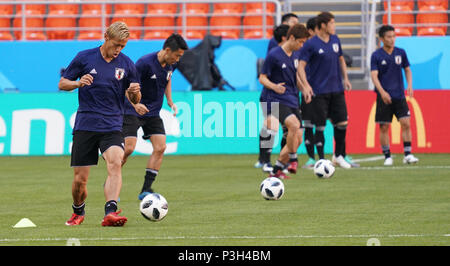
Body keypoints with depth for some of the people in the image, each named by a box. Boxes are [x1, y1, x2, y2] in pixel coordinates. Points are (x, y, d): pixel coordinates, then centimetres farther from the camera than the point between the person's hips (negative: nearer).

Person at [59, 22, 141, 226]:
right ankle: (78, 213, 28)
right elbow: (62, 83, 8)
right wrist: (78, 83, -14)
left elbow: (134, 100, 14)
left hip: (112, 126, 0)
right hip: (85, 125, 0)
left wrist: (134, 93, -11)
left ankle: (110, 213, -38)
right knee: (80, 179, 0)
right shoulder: (84, 58, 2)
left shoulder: (126, 64, 6)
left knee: (115, 162, -27)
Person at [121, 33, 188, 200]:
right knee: (129, 148, -16)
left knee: (160, 147, -8)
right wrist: (135, 104, -34)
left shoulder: (171, 64, -1)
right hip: (133, 111, -6)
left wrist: (170, 101, 11)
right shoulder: (145, 63, -22)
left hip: (153, 113, 6)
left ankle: (146, 190, -3)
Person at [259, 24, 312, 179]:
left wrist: (304, 90, 14)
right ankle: (293, 160, -20)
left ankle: (276, 170, 11)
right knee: (294, 125, -32)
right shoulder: (274, 55, -9)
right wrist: (274, 87, -24)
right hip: (278, 101, -8)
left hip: (293, 102, 8)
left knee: (297, 140, 0)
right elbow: (262, 78, -6)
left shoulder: (294, 55, 12)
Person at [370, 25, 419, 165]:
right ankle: (387, 156, 10)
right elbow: (374, 76, -12)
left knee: (406, 123, -8)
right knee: (384, 127, 0)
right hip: (384, 97, -2)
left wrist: (410, 85, -3)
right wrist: (382, 92, -26)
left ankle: (408, 155, -4)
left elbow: (407, 70, 15)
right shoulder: (376, 55, -4)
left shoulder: (400, 53, 5)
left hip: (399, 96, 2)